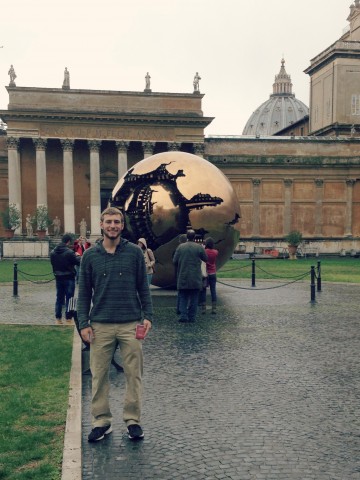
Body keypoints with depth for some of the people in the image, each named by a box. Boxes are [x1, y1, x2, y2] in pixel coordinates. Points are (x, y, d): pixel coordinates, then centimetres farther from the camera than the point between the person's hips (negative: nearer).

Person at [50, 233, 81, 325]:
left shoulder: (53, 252, 2)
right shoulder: (69, 252, -18)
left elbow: (53, 263, 8)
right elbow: (78, 262, -12)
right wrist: (77, 256, 6)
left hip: (58, 278, 6)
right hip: (69, 278, -6)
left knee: (59, 298, 14)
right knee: (69, 298, 3)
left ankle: (58, 318, 19)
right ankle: (68, 318, 6)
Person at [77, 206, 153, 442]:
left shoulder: (134, 252, 2)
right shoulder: (90, 255, 4)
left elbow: (143, 287, 5)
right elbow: (84, 292, 7)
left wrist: (148, 316, -2)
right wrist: (84, 323, 0)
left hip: (131, 324, -1)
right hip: (100, 325, 1)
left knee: (134, 374, 5)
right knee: (99, 376, 7)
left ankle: (133, 420, 19)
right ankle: (102, 421, 21)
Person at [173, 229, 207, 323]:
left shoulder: (180, 247, -2)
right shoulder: (199, 247, -6)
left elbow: (174, 261, -1)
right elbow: (205, 259, 6)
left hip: (183, 278, 1)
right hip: (195, 279, -1)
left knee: (183, 298, 8)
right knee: (194, 299, 8)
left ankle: (183, 316, -2)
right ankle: (192, 317, 8)